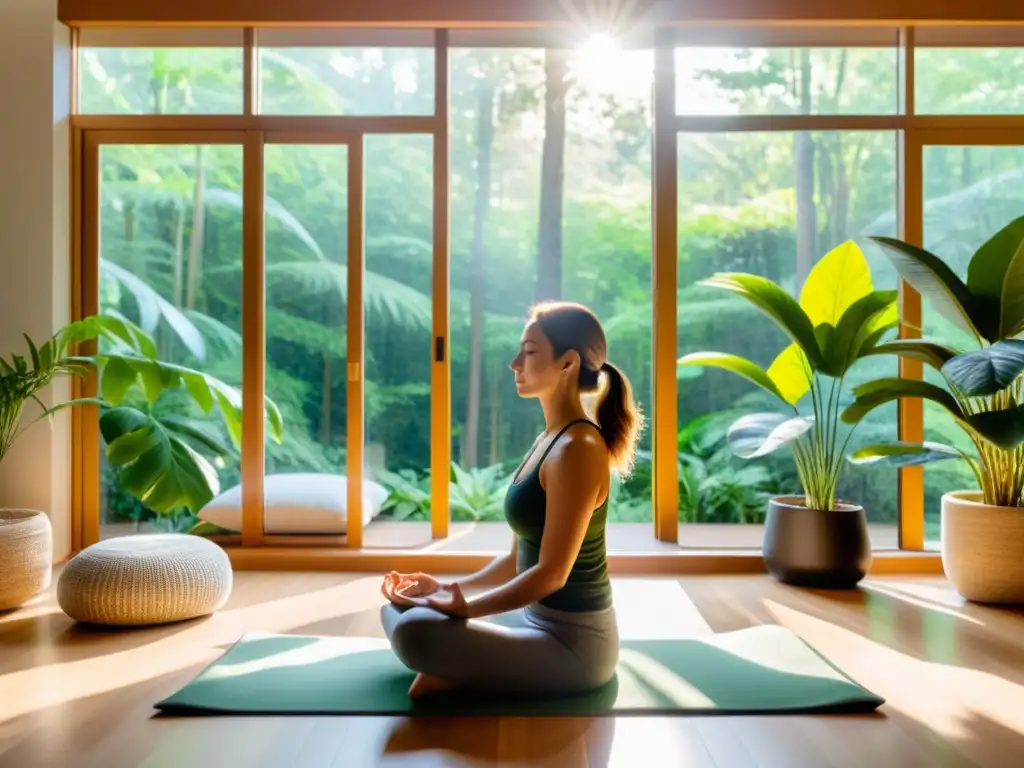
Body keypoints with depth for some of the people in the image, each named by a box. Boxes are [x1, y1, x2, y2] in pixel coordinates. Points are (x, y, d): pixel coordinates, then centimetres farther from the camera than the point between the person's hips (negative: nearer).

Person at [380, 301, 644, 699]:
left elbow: (552, 572, -22)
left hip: (572, 642, -9)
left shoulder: (577, 449, -20)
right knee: (397, 610, 13)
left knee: (414, 633, -29)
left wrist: (464, 608, -20)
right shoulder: (550, 441, 9)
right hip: (538, 622, 9)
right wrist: (447, 588, 4)